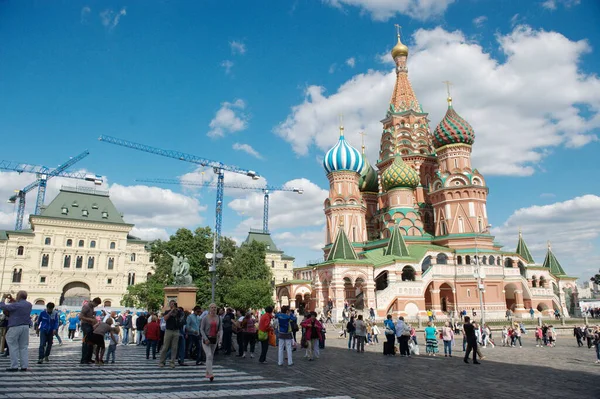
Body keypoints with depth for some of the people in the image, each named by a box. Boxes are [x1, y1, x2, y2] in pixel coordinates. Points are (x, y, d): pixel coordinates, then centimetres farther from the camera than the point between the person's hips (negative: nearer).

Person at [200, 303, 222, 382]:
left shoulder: (218, 318, 3)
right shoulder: (205, 318, -8)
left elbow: (220, 329, 2)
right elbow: (201, 329, -7)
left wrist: (220, 337, -15)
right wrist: (206, 339, -15)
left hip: (214, 339, 5)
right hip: (206, 339, -4)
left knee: (211, 356, 13)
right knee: (209, 356, -16)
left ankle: (207, 372, 27)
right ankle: (210, 374, -17)